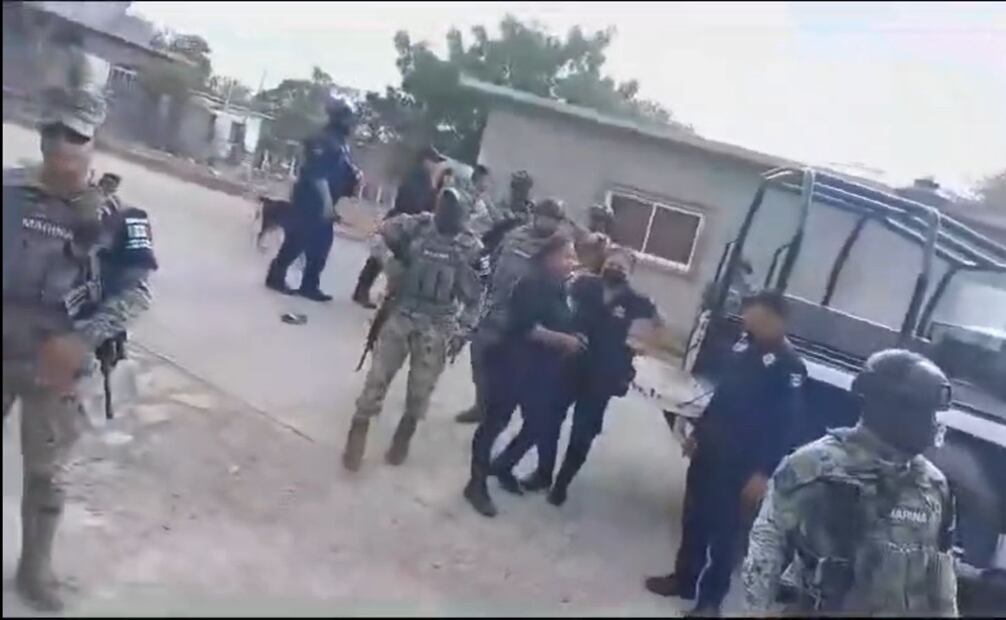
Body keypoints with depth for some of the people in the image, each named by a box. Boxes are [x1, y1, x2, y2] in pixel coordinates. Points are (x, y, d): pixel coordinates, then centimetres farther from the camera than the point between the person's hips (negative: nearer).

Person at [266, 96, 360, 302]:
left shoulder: (341, 142, 14)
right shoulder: (324, 139, -15)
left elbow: (341, 173, 20)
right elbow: (318, 174, -22)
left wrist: (354, 175, -1)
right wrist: (327, 202, -27)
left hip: (323, 202, 9)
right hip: (311, 200, -9)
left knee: (320, 245, 10)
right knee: (296, 241, -2)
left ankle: (309, 285, 16)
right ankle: (276, 276, 11)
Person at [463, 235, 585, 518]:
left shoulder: (559, 290, 12)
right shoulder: (531, 285, -15)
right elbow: (525, 328, -24)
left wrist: (574, 340, 3)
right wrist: (563, 340, -21)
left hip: (542, 372, 9)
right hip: (513, 366, -9)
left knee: (537, 424, 16)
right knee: (495, 422, 0)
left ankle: (503, 467, 35)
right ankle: (477, 483, 10)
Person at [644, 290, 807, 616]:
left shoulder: (789, 366, -17)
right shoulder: (745, 344, 7)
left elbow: (785, 425, -18)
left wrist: (762, 471, -20)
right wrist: (698, 431, 19)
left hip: (739, 460, -7)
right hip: (709, 447, 8)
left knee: (724, 528, 4)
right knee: (694, 517, 17)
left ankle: (710, 599, 19)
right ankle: (684, 579, 33)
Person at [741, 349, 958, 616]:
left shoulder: (932, 485, 3)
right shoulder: (814, 467, -14)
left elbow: (943, 576, 11)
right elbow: (764, 555, -9)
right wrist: (751, 610, -8)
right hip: (826, 609, -4)